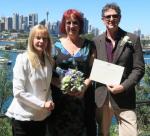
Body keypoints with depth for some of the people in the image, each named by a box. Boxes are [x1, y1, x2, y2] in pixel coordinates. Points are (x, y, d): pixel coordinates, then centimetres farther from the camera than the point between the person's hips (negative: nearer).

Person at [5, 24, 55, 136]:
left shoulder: (48, 60, 4)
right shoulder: (23, 59, -14)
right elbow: (18, 92, -17)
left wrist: (50, 101, -5)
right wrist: (42, 104, -17)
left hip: (42, 116, 6)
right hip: (24, 117, -6)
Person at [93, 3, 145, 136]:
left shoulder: (133, 39, -1)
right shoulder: (96, 41, 7)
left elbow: (139, 69, -4)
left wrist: (123, 87, -16)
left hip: (124, 97, -2)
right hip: (101, 96, 3)